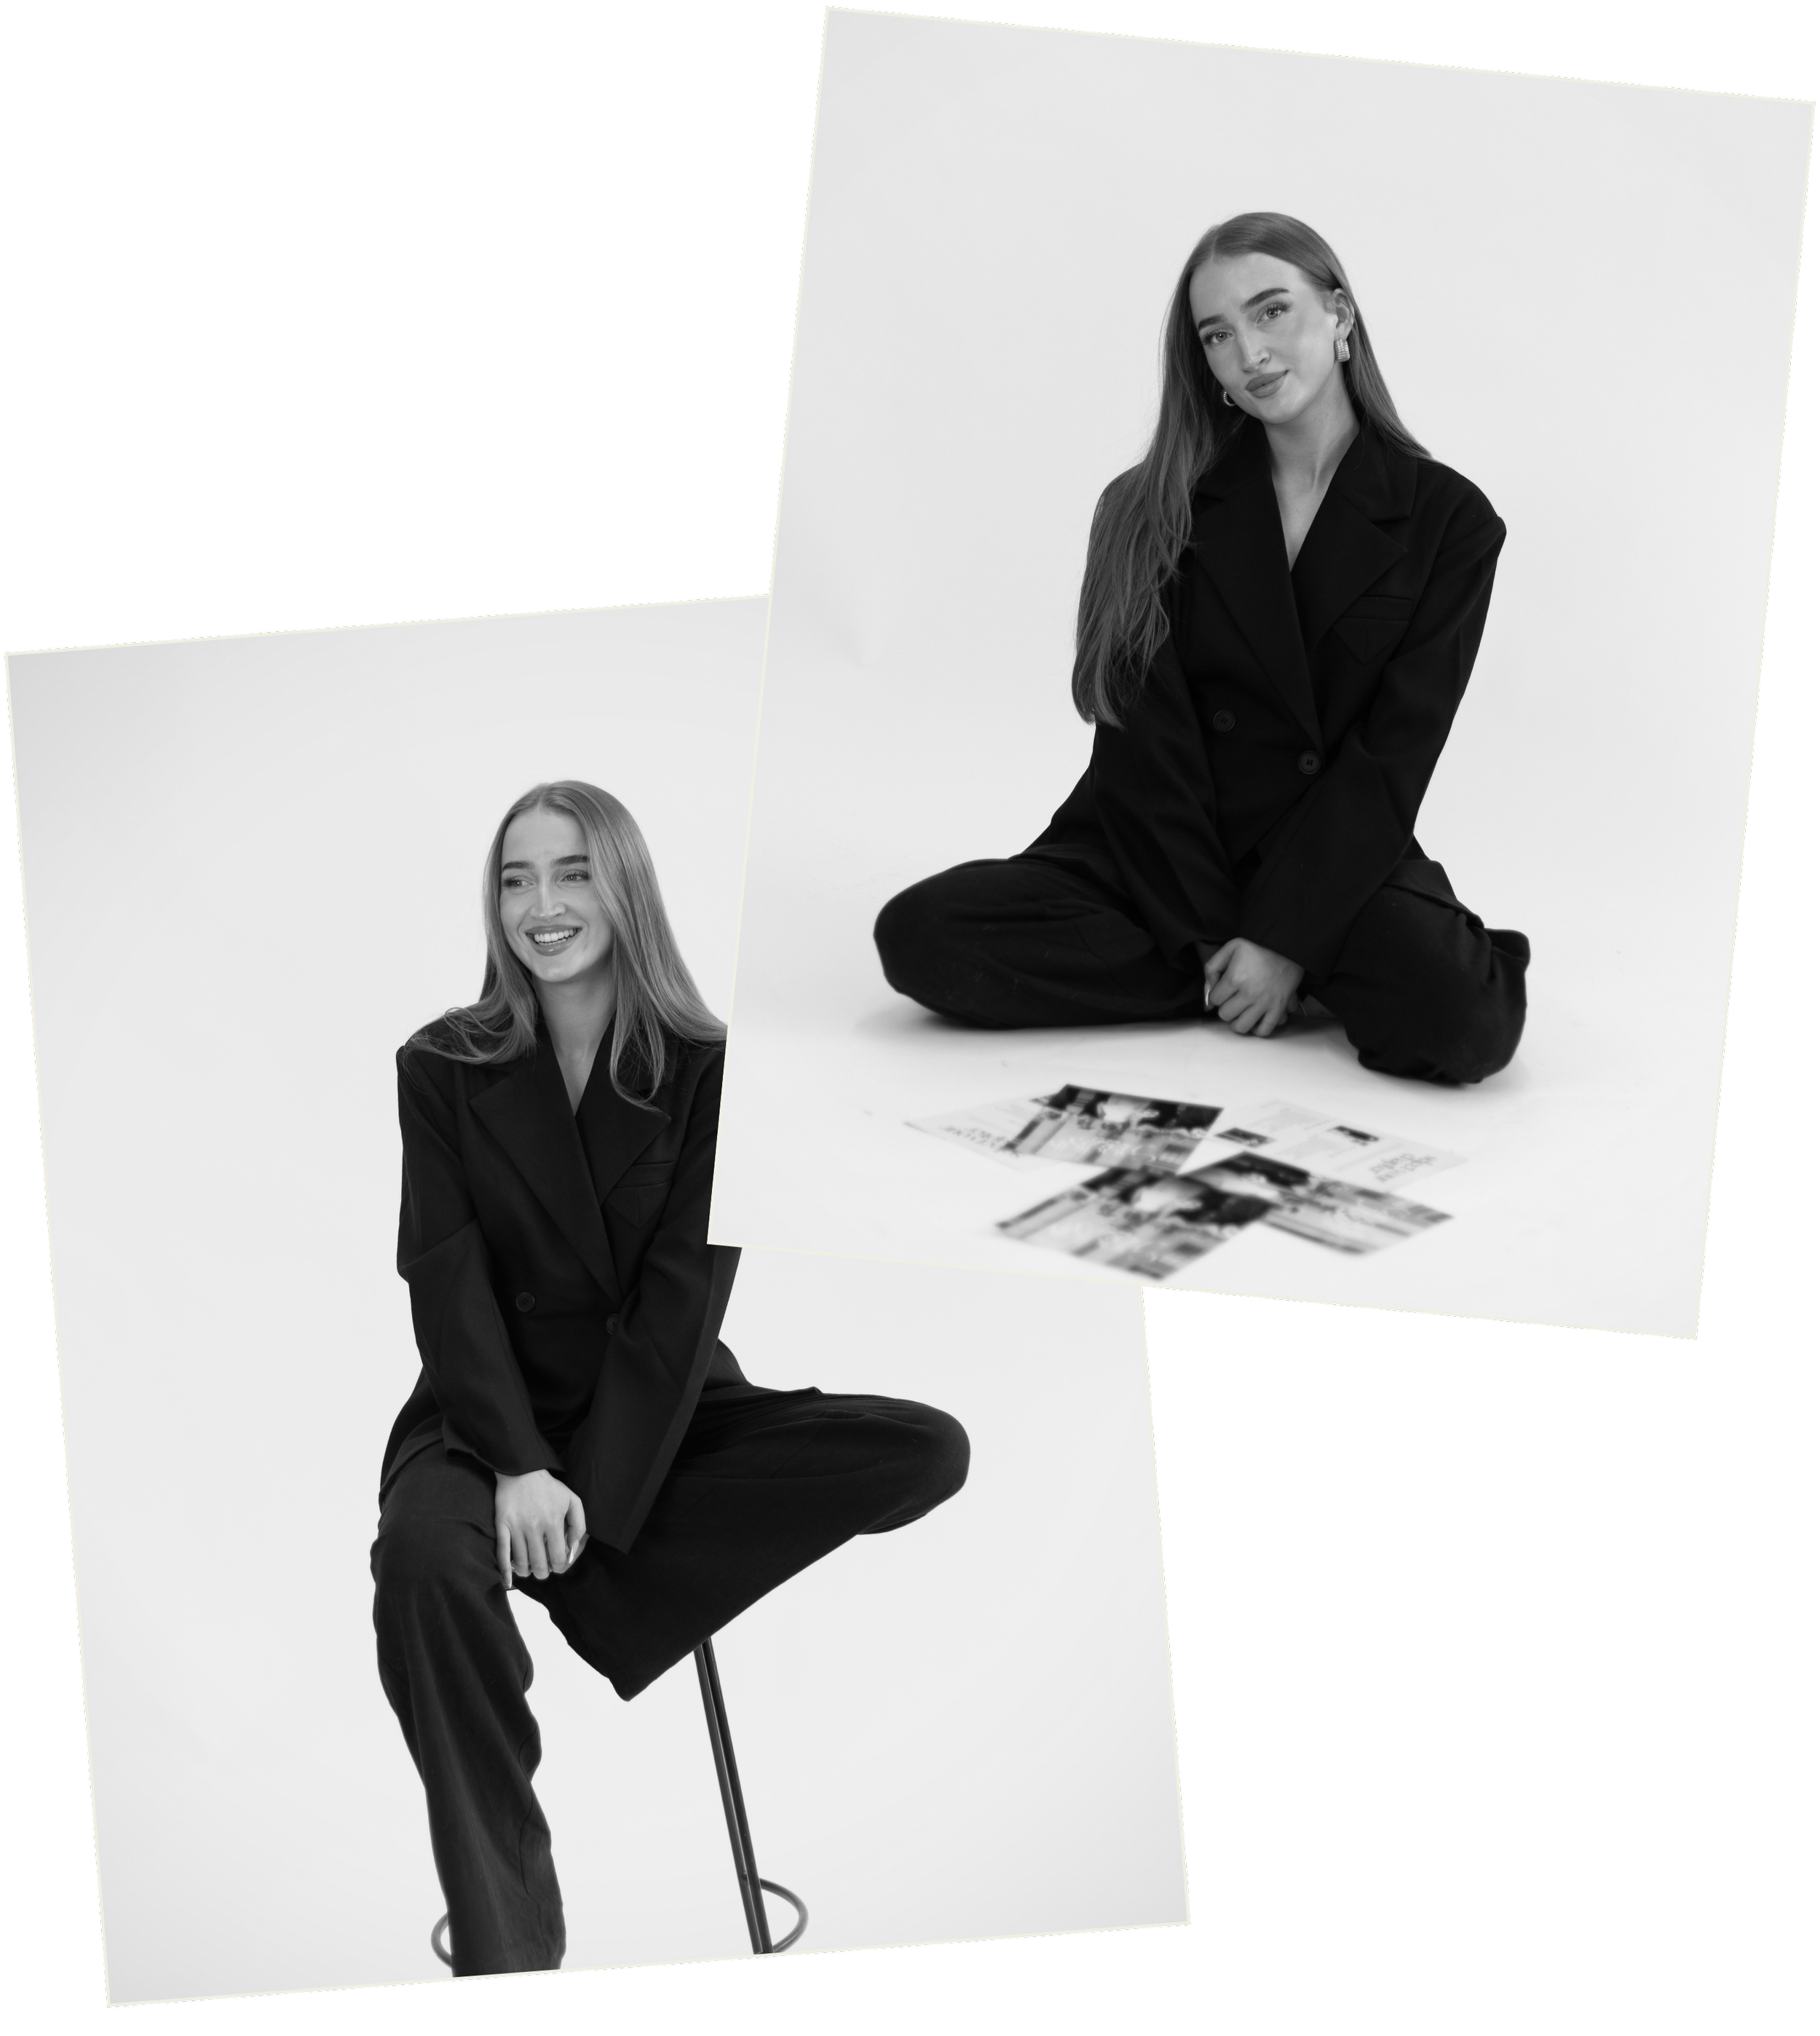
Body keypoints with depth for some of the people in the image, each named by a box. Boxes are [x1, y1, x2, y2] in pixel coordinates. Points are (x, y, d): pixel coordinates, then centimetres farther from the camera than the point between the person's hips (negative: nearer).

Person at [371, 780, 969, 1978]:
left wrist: (593, 1488, -19)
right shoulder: (443, 1068, -2)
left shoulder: (707, 1066, -3)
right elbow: (450, 1284, -9)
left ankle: (602, 1591, -16)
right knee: (426, 1555, -36)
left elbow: (684, 1290, -10)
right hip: (491, 1416, -1)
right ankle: (505, 1943, -28)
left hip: (662, 1417, 2)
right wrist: (521, 1465, -23)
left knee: (930, 1453, -20)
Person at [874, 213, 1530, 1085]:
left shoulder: (1449, 520, 0)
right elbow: (1147, 744, -4)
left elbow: (1394, 754, -7)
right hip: (1156, 861, 3)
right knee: (920, 934, -23)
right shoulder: (1151, 510, 3)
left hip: (1337, 863, -3)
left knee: (1468, 1021, -34)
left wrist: (1284, 938, -17)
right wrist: (1214, 938, -13)